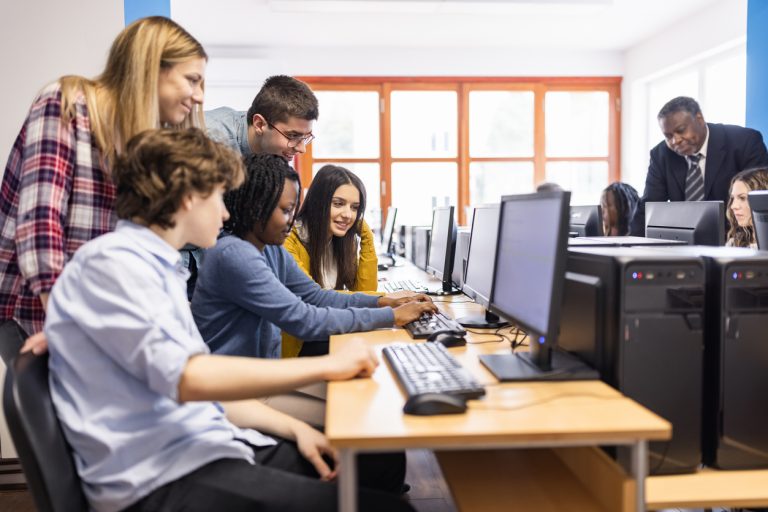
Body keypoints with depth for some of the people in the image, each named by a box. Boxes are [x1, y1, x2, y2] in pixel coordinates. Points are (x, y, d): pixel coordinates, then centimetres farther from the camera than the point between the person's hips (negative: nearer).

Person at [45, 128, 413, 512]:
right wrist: (328, 364, -18)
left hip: (196, 447, 9)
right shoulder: (112, 261, -13)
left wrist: (294, 428, 8)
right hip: (161, 481, -9)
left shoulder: (158, 265, 16)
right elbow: (187, 378, -25)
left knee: (385, 461, 5)